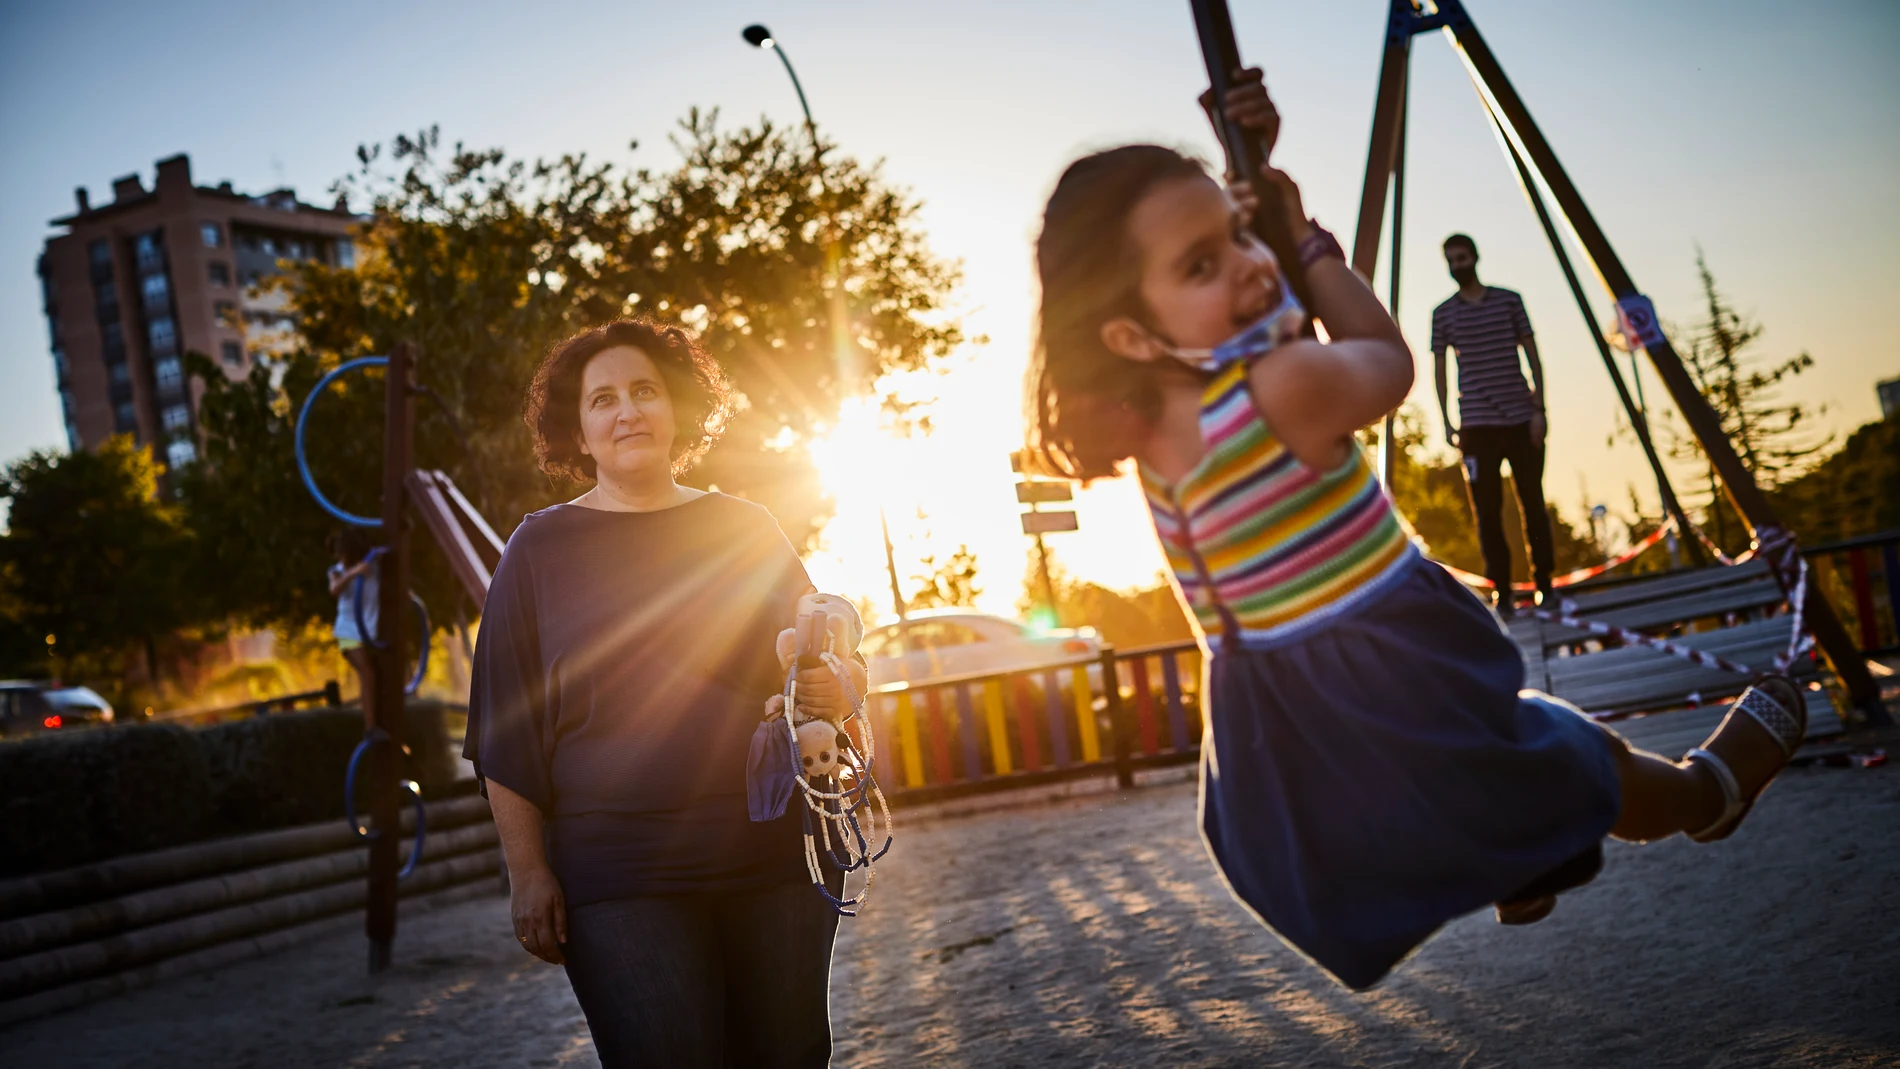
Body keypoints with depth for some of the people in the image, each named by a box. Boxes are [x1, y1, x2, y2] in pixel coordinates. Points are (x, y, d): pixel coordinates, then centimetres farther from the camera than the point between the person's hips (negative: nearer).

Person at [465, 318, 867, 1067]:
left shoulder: (743, 531, 11)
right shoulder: (540, 549, 6)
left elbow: (824, 658, 16)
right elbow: (507, 730, 4)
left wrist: (835, 689, -8)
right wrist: (527, 871, -2)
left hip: (774, 861, 3)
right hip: (620, 878, -2)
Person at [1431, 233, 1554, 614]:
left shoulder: (1509, 301, 6)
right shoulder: (1443, 314, 6)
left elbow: (1532, 357, 6)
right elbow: (1439, 369, 8)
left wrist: (1539, 408, -2)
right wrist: (1446, 423, 1)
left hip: (1521, 419, 0)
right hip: (1476, 424, 0)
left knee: (1533, 504, 2)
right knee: (1487, 511, -2)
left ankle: (1544, 584, 11)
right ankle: (1503, 591, 3)